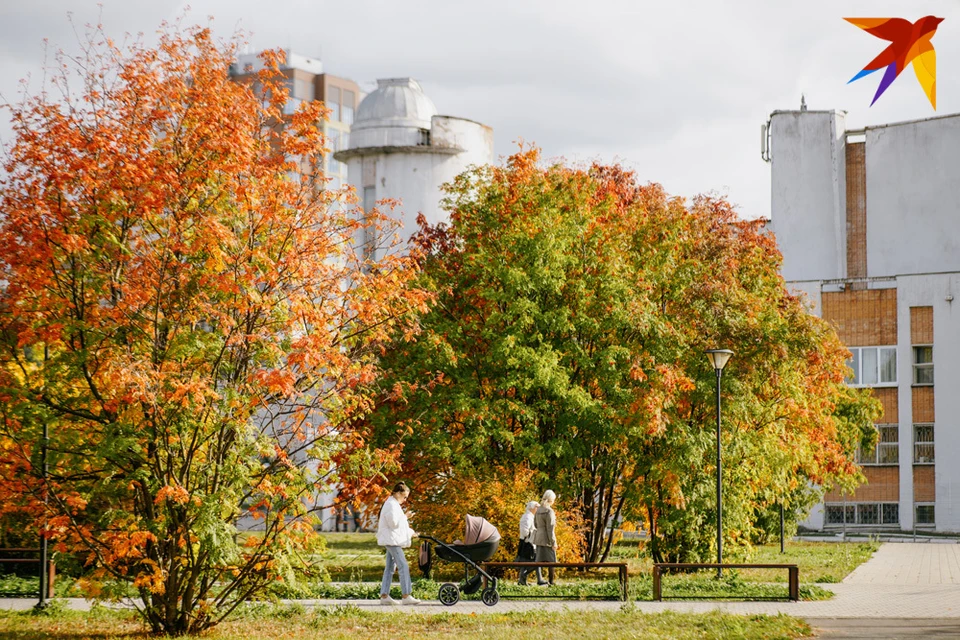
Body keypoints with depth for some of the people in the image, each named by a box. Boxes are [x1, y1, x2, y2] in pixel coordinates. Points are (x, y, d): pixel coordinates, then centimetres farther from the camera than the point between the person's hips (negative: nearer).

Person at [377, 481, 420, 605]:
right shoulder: (391, 505, -13)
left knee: (390, 567, 10)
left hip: (393, 540, 11)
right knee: (403, 566, -14)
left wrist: (411, 532, 26)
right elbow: (394, 523, -20)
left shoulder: (395, 504, 20)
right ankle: (406, 596, -17)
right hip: (392, 540, -11)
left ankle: (384, 596, 10)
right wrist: (404, 517, -5)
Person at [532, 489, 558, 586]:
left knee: (539, 559, 5)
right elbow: (550, 528, -18)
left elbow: (535, 524, 15)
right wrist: (553, 542, -15)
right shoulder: (549, 511, -16)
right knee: (551, 560, 4)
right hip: (547, 538, -7)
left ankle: (539, 579, -3)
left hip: (538, 537, 7)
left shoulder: (538, 510, 7)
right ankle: (551, 581, 9)